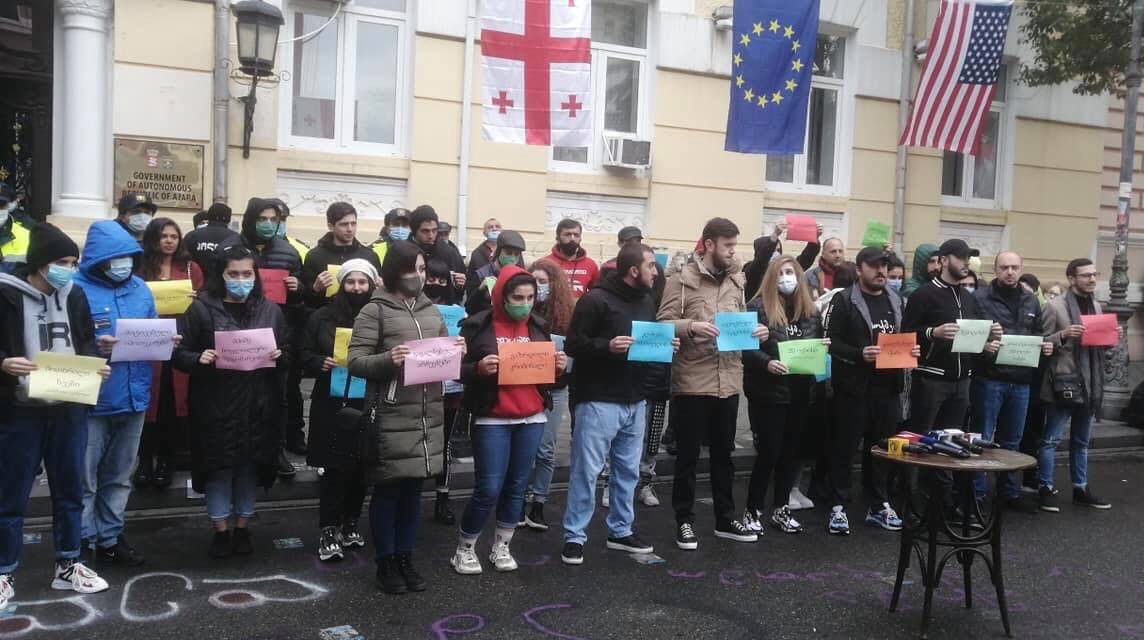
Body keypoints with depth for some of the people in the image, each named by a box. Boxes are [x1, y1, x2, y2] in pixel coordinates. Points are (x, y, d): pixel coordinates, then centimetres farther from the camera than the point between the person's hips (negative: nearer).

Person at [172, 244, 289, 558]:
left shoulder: (270, 310, 6)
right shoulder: (202, 308, -3)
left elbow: (289, 354, 11)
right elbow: (179, 352, -3)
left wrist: (279, 356, -11)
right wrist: (199, 359, -22)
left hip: (257, 405, 2)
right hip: (216, 405, -2)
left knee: (250, 466, 11)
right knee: (219, 467, 6)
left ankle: (243, 529, 27)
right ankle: (221, 531, 22)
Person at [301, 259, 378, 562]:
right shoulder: (322, 317, 4)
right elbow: (304, 354, 7)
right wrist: (320, 363, -12)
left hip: (367, 405, 1)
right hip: (331, 404, -1)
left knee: (360, 468, 9)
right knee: (334, 468, -2)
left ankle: (350, 524, 25)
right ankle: (328, 530, 6)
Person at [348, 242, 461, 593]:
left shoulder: (432, 310, 14)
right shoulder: (374, 311, -5)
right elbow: (356, 361, -9)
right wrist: (388, 359, -25)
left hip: (429, 415, 6)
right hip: (391, 416, -5)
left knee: (413, 488, 14)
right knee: (388, 489, 5)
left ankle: (405, 558, 26)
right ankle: (386, 562, 19)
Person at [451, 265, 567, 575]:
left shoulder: (538, 327, 9)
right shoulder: (478, 326, -6)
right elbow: (459, 370, -5)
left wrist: (558, 367, -4)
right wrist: (480, 369, -24)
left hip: (532, 419, 5)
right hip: (492, 420, -5)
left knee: (517, 486, 9)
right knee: (489, 489, -4)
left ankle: (501, 547, 26)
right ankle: (464, 549, 16)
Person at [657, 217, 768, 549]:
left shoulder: (736, 282, 11)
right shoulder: (682, 279, -6)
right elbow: (663, 323, -10)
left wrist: (755, 331, -1)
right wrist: (691, 326, -26)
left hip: (728, 382, 5)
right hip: (691, 382, -5)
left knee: (724, 454, 15)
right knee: (687, 455, 5)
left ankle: (725, 519, 27)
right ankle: (685, 521, 17)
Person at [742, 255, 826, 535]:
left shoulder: (810, 310, 11)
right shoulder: (758, 306, -8)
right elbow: (745, 348, -13)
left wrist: (823, 346, -2)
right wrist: (766, 363, -28)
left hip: (799, 392, 6)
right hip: (768, 392, -6)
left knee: (792, 451, 11)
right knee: (769, 452, -3)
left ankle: (781, 509, 24)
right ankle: (753, 511, 11)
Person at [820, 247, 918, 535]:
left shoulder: (895, 300, 14)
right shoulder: (844, 300, -5)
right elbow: (831, 341, -11)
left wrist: (911, 350, 3)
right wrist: (859, 354, -24)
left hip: (887, 386, 6)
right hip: (853, 387, -5)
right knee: (843, 448, 1)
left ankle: (878, 506, 24)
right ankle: (838, 507, 9)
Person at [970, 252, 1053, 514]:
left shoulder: (1030, 301, 13)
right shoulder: (980, 297, -6)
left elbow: (1037, 334, 22)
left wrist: (1044, 346, 1)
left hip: (1021, 381, 6)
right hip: (988, 379, -5)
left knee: (1011, 441, 16)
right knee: (982, 439, 1)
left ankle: (1009, 492, 27)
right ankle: (977, 493, 10)